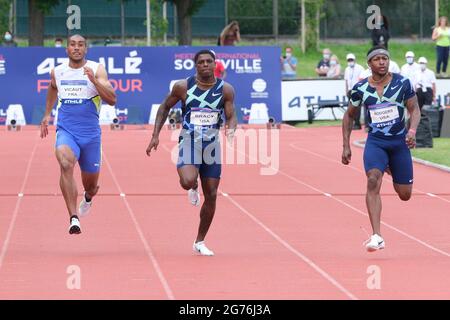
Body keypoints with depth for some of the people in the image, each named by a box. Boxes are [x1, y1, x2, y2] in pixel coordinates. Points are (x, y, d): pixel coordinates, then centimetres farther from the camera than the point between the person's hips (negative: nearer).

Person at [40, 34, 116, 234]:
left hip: (90, 133, 0)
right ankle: (74, 219, -36)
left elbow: (112, 100, -14)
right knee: (66, 165, -31)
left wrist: (94, 80, -24)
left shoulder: (97, 70, -4)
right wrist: (47, 114, 26)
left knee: (91, 184, 13)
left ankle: (87, 198, 55)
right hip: (66, 131, 0)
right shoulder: (57, 72, 6)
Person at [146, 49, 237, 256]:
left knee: (211, 195, 4)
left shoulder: (225, 90, -2)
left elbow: (231, 116, 1)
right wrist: (155, 135, 2)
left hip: (212, 144, 3)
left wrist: (231, 129, -22)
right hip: (189, 142, -3)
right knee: (187, 181, -31)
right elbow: (165, 107, 8)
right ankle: (193, 188, 11)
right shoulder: (183, 87, -4)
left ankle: (200, 242, 19)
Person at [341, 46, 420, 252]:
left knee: (404, 195, 9)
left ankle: (391, 170, 48)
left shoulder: (402, 83, -6)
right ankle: (376, 237, -30)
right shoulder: (360, 89, -4)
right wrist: (346, 146, 4)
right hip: (375, 142, -1)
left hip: (399, 142, 1)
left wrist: (412, 130, -20)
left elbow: (414, 110, 0)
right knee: (373, 181, -27)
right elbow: (349, 116, 8)